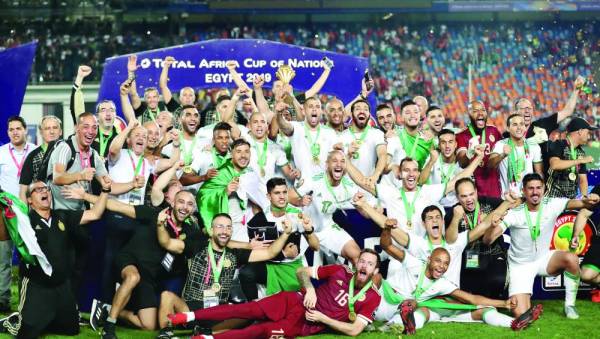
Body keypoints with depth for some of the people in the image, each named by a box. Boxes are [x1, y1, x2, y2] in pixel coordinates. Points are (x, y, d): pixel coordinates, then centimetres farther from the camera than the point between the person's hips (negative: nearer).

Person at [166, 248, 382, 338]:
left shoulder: (371, 297, -3)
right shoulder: (340, 271, 5)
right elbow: (302, 271, 9)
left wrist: (322, 318, -15)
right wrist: (309, 288, -12)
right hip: (295, 301, 2)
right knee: (249, 309, -18)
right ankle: (190, 316, -19)